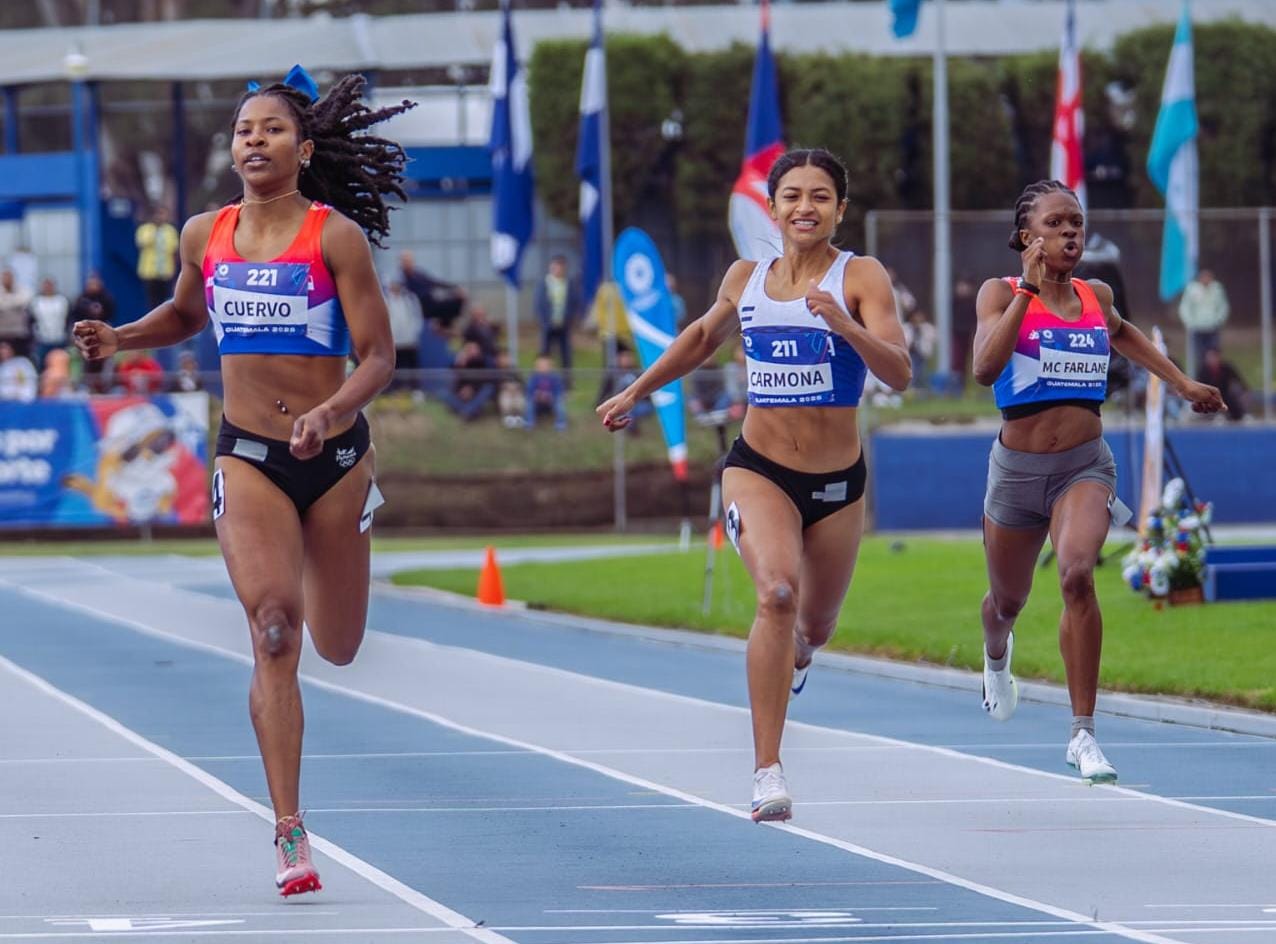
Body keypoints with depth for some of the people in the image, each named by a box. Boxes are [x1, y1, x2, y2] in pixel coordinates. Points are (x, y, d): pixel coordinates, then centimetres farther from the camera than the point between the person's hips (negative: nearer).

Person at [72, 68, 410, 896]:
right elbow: (186, 314, 23)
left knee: (338, 648, 13)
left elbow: (378, 356, -11)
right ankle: (291, 834, -17)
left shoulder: (337, 236, -9)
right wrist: (120, 338, 5)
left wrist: (329, 414, -29)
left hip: (335, 454, -1)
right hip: (247, 456, 1)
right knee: (273, 632, -16)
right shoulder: (205, 236, 2)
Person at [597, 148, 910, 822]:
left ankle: (790, 661, 59)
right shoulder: (744, 279, 4)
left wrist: (843, 324, -34)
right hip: (758, 469, 0)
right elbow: (703, 337, 26)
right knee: (777, 591, -26)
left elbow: (898, 372, -19)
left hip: (838, 482, 0)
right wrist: (636, 392, 30)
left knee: (814, 626, 17)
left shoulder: (861, 278, -7)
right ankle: (767, 772, -27)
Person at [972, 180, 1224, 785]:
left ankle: (1083, 735, -24)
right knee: (1008, 600, 18)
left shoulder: (1096, 296, 5)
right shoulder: (1001, 294, -7)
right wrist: (1029, 288, -24)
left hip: (1085, 466, 1)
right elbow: (984, 369, -25)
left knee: (1077, 574, -27)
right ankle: (996, 657, 59)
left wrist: (1181, 383, 28)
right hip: (1017, 468, -1)